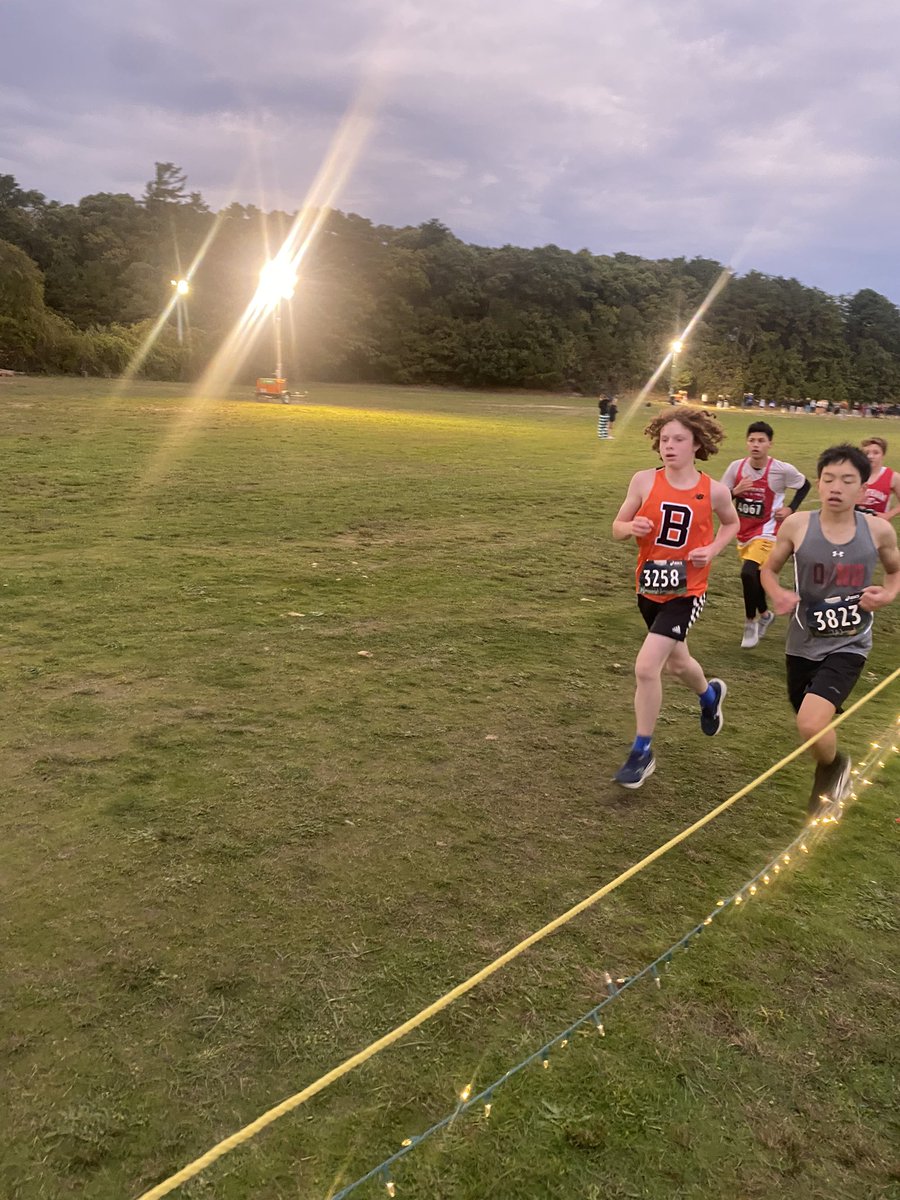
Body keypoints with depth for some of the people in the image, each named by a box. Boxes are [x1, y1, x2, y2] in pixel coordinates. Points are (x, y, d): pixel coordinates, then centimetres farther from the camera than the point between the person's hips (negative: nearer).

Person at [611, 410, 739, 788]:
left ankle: (642, 753, 3)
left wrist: (712, 549, -8)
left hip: (686, 592, -3)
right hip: (649, 588, 4)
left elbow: (731, 523, 11)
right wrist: (632, 527, -23)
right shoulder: (644, 480, -8)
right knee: (676, 663, 22)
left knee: (646, 666, -16)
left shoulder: (713, 490, -9)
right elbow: (617, 528, 0)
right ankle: (710, 694, 59)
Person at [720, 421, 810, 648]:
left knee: (748, 573, -25)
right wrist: (735, 492, -20)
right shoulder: (736, 467, -7)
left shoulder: (782, 470, -15)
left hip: (766, 532, -5)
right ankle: (765, 614, 46)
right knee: (754, 577, 19)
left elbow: (805, 485, 5)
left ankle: (750, 622, -5)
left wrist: (791, 509, -5)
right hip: (743, 532, 5)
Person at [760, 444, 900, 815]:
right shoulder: (797, 525, -11)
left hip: (848, 645, -2)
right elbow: (768, 569, 4)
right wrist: (777, 594, -17)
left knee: (811, 724, -21)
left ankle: (834, 767, 15)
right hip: (804, 642, 2)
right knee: (811, 722, 20)